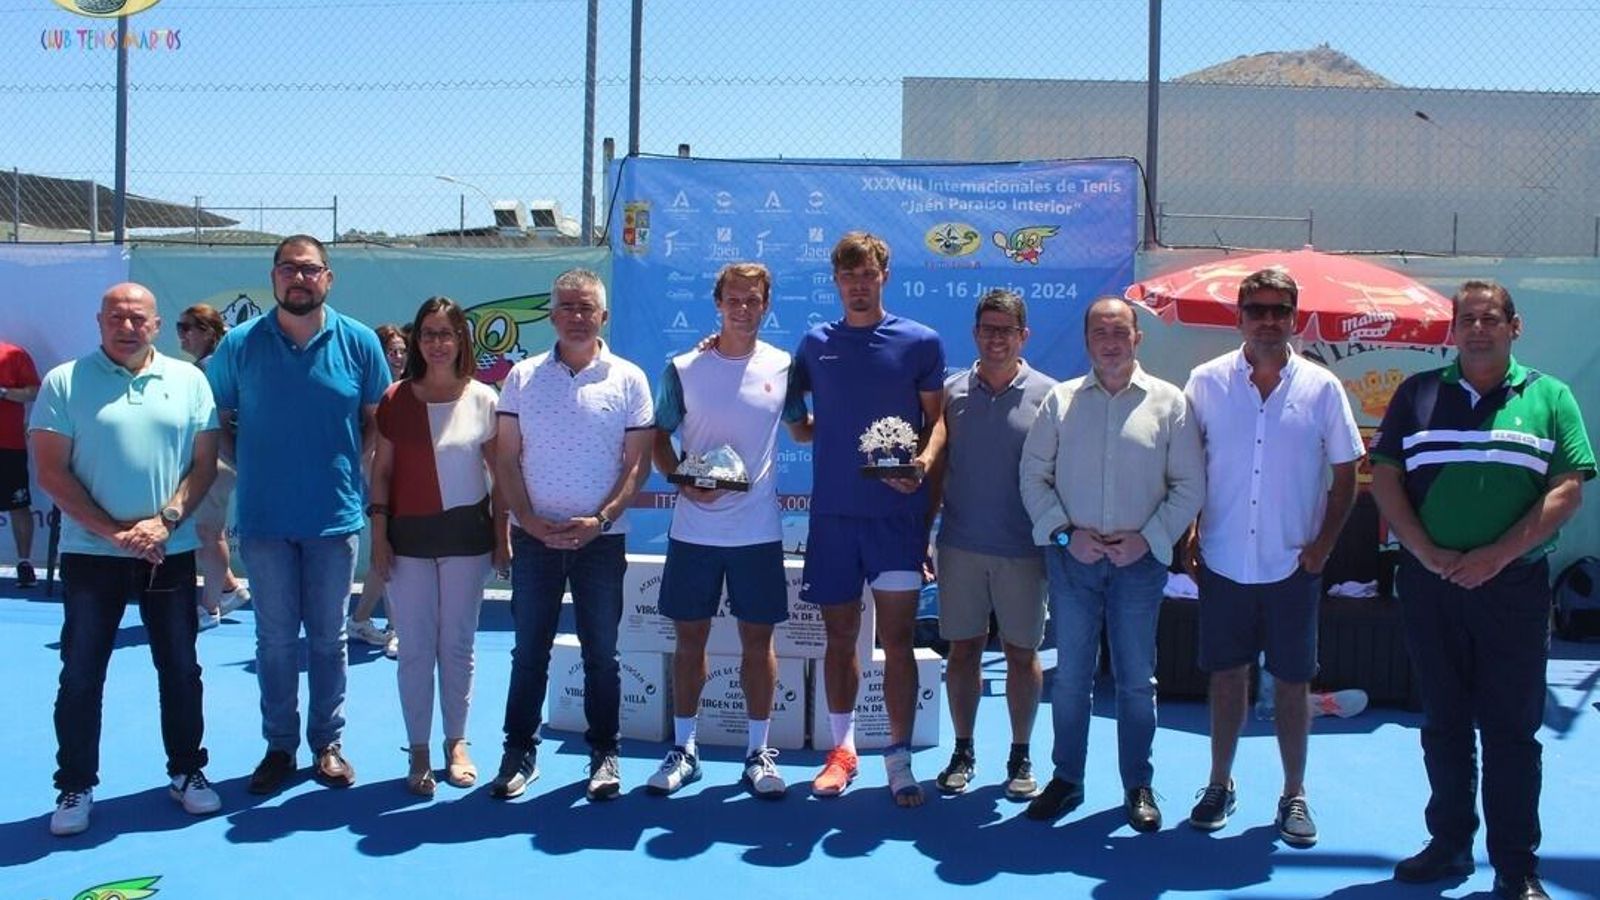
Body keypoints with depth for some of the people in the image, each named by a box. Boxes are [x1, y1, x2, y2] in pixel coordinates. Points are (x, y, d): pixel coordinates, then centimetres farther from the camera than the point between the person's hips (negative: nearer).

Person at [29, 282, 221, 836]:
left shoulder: (188, 381, 3)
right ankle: (76, 786, 18)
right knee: (81, 675, 5)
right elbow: (52, 471, -6)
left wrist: (164, 522, -12)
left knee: (180, 669, 10)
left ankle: (187, 772, 25)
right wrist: (112, 533, -13)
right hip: (91, 554, -2)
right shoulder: (64, 383, -2)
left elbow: (203, 464, 2)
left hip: (171, 553, 2)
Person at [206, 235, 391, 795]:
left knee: (328, 637, 9)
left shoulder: (358, 342, -1)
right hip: (264, 518, 0)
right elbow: (216, 420, 8)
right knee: (275, 638, 9)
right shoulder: (240, 344, 0)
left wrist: (347, 464, -2)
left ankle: (327, 744, 21)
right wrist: (250, 465, -2)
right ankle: (279, 745, 20)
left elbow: (376, 419, 8)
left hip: (335, 516, 0)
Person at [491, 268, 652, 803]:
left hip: (601, 538, -1)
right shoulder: (523, 376, 5)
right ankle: (520, 752, 18)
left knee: (601, 651, 6)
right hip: (533, 536, 1)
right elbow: (506, 458, 3)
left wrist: (599, 520, -12)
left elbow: (637, 462, -1)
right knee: (529, 649, 7)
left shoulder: (628, 379, 1)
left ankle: (604, 754, 17)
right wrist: (530, 520, -9)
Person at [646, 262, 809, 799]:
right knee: (690, 637, 8)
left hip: (758, 531, 0)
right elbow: (659, 438, 4)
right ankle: (683, 749, 21)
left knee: (757, 638, 6)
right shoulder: (683, 368, 0)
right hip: (694, 529, 0)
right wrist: (682, 482, -12)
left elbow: (802, 430, 16)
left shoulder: (782, 367, 3)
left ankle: (758, 752, 18)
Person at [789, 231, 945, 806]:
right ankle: (842, 749, 22)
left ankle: (899, 758, 7)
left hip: (898, 512, -2)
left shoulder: (920, 342, 1)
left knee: (897, 639, -1)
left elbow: (938, 420, 2)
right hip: (832, 511, 3)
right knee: (840, 636, 10)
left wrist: (924, 461, -15)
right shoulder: (816, 344, 8)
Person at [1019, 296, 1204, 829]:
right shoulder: (1061, 401, 5)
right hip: (1072, 558, 1)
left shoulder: (1169, 403, 2)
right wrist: (1065, 533, -7)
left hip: (1139, 560, -1)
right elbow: (1034, 476, 5)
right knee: (1070, 675, 8)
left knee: (1136, 680, 7)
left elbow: (1190, 485, 2)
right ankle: (1066, 780, 20)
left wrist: (1147, 538, -9)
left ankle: (1138, 786, 20)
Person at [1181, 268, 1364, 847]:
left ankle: (1294, 795, 22)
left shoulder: (1322, 388, -2)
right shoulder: (1206, 381, -1)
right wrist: (1188, 534, -1)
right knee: (1227, 674, 11)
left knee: (1292, 681, 8)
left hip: (1293, 566, 0)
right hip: (1223, 561, 1)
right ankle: (1219, 784, 26)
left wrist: (1323, 543, -4)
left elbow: (1345, 473, 5)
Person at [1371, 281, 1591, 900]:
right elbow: (1384, 477, 4)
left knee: (1512, 728, 2)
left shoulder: (1549, 398, 4)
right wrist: (1426, 552, -9)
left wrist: (1497, 555, -13)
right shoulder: (1418, 393, 8)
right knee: (1444, 724, 11)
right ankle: (1449, 844, 23)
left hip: (1514, 586, -2)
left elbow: (1568, 490, -3)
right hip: (1430, 585, 2)